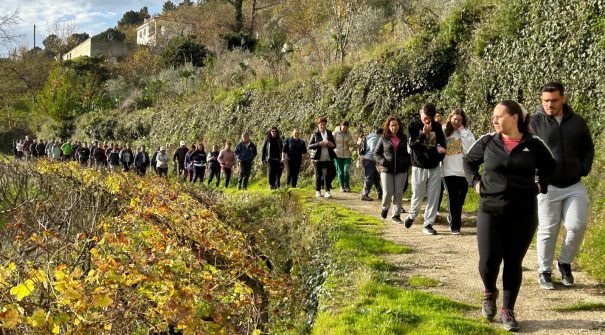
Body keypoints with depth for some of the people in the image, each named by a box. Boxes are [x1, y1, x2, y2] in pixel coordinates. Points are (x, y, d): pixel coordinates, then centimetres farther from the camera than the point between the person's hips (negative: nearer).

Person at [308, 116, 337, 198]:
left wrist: (332, 145, -7)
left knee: (327, 174, -6)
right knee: (318, 175, 5)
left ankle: (327, 191, -5)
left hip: (328, 158, 2)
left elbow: (334, 145, 18)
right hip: (318, 159, -2)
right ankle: (318, 191, 17)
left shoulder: (329, 134, 10)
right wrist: (319, 144, -19)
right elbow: (309, 146, -6)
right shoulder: (315, 135, 0)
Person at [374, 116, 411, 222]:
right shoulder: (384, 138, 4)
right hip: (386, 170, -1)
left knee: (399, 193, -1)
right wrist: (382, 161, -9)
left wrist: (407, 163, -1)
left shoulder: (404, 138, 8)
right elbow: (376, 153, 8)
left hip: (401, 170, 1)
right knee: (388, 193, -5)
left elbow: (409, 152, 16)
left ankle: (396, 215, 9)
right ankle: (384, 208, 24)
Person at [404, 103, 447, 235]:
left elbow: (442, 145, 7)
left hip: (434, 167, 3)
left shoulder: (437, 126, 3)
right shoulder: (413, 125, -4)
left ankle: (428, 224, 9)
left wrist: (439, 158, -10)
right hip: (419, 167, -2)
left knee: (433, 197, 1)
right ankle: (411, 216, 32)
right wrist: (424, 134, -21)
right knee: (418, 196, 4)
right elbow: (412, 144, -11)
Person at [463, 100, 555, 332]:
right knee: (488, 260, -6)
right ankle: (490, 293, 27)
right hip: (491, 211, 0)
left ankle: (508, 310, 20)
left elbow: (549, 167, 18)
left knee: (513, 262, 5)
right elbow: (469, 161, 17)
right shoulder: (487, 142, 0)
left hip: (523, 214, 0)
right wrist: (475, 182, 5)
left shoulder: (534, 144, -2)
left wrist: (541, 186, 6)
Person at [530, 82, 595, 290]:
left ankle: (565, 263, 16)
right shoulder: (536, 122, -3)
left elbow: (588, 149, 17)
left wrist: (584, 169, 4)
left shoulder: (577, 122, 6)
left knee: (577, 226, -7)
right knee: (548, 231, 3)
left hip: (575, 186, 2)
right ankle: (544, 271, 17)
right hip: (548, 187, -2)